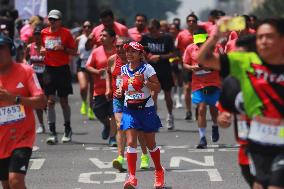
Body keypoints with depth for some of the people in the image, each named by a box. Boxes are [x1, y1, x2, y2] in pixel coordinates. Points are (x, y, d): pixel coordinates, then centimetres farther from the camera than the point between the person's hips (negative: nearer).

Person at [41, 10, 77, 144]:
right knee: (50, 101, -5)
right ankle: (52, 133, -5)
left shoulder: (66, 33, -2)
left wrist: (63, 48, -16)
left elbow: (74, 51, 1)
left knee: (64, 101, 5)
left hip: (63, 69, -2)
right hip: (49, 69, 2)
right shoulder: (43, 33, 6)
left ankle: (67, 130, 24)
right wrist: (41, 50, -3)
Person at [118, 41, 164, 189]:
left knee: (150, 144, 9)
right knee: (131, 142, -11)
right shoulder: (124, 69, 5)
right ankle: (132, 177, -12)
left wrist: (144, 81, -23)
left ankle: (159, 172, 32)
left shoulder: (147, 68, -8)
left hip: (146, 109, -3)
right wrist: (120, 91, -1)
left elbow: (158, 88, -9)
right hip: (129, 109, 3)